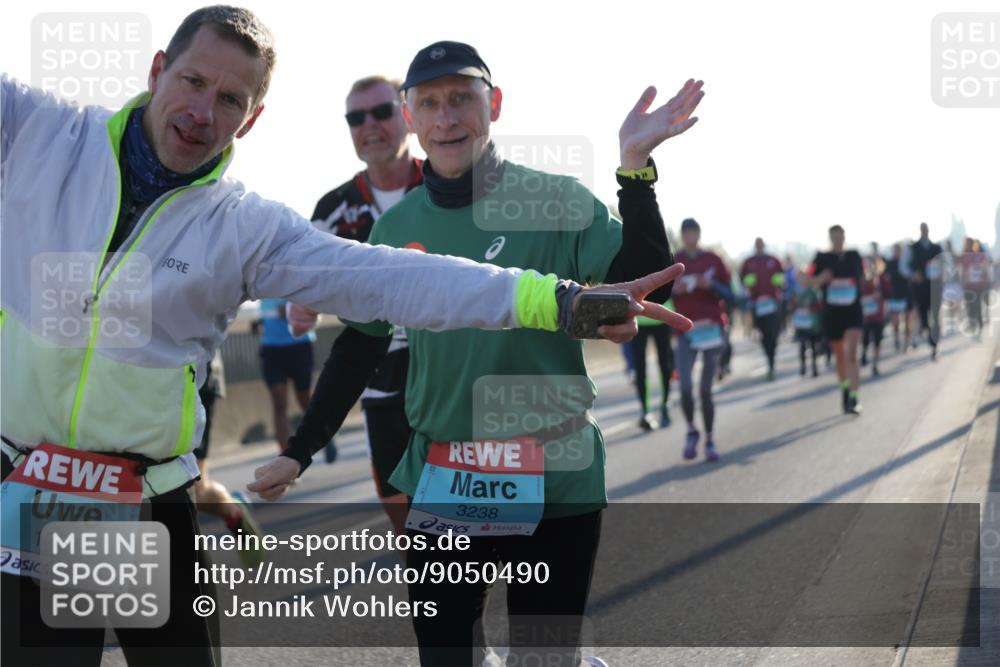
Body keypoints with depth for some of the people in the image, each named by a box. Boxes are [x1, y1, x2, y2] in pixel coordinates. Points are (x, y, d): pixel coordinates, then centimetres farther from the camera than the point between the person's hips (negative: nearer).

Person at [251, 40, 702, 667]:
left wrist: (635, 167, -24)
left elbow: (643, 290, -16)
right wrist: (298, 454, 14)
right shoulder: (397, 227, 5)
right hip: (439, 482, 3)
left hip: (554, 482, -3)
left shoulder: (559, 202, -6)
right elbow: (359, 349, 15)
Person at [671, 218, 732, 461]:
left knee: (705, 390, 1)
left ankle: (710, 440, 15)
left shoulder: (713, 261, 5)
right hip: (685, 331, 0)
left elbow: (729, 295, 4)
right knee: (685, 388, -14)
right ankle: (691, 431, 12)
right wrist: (674, 290, -12)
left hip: (711, 329, 0)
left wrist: (711, 285, -13)